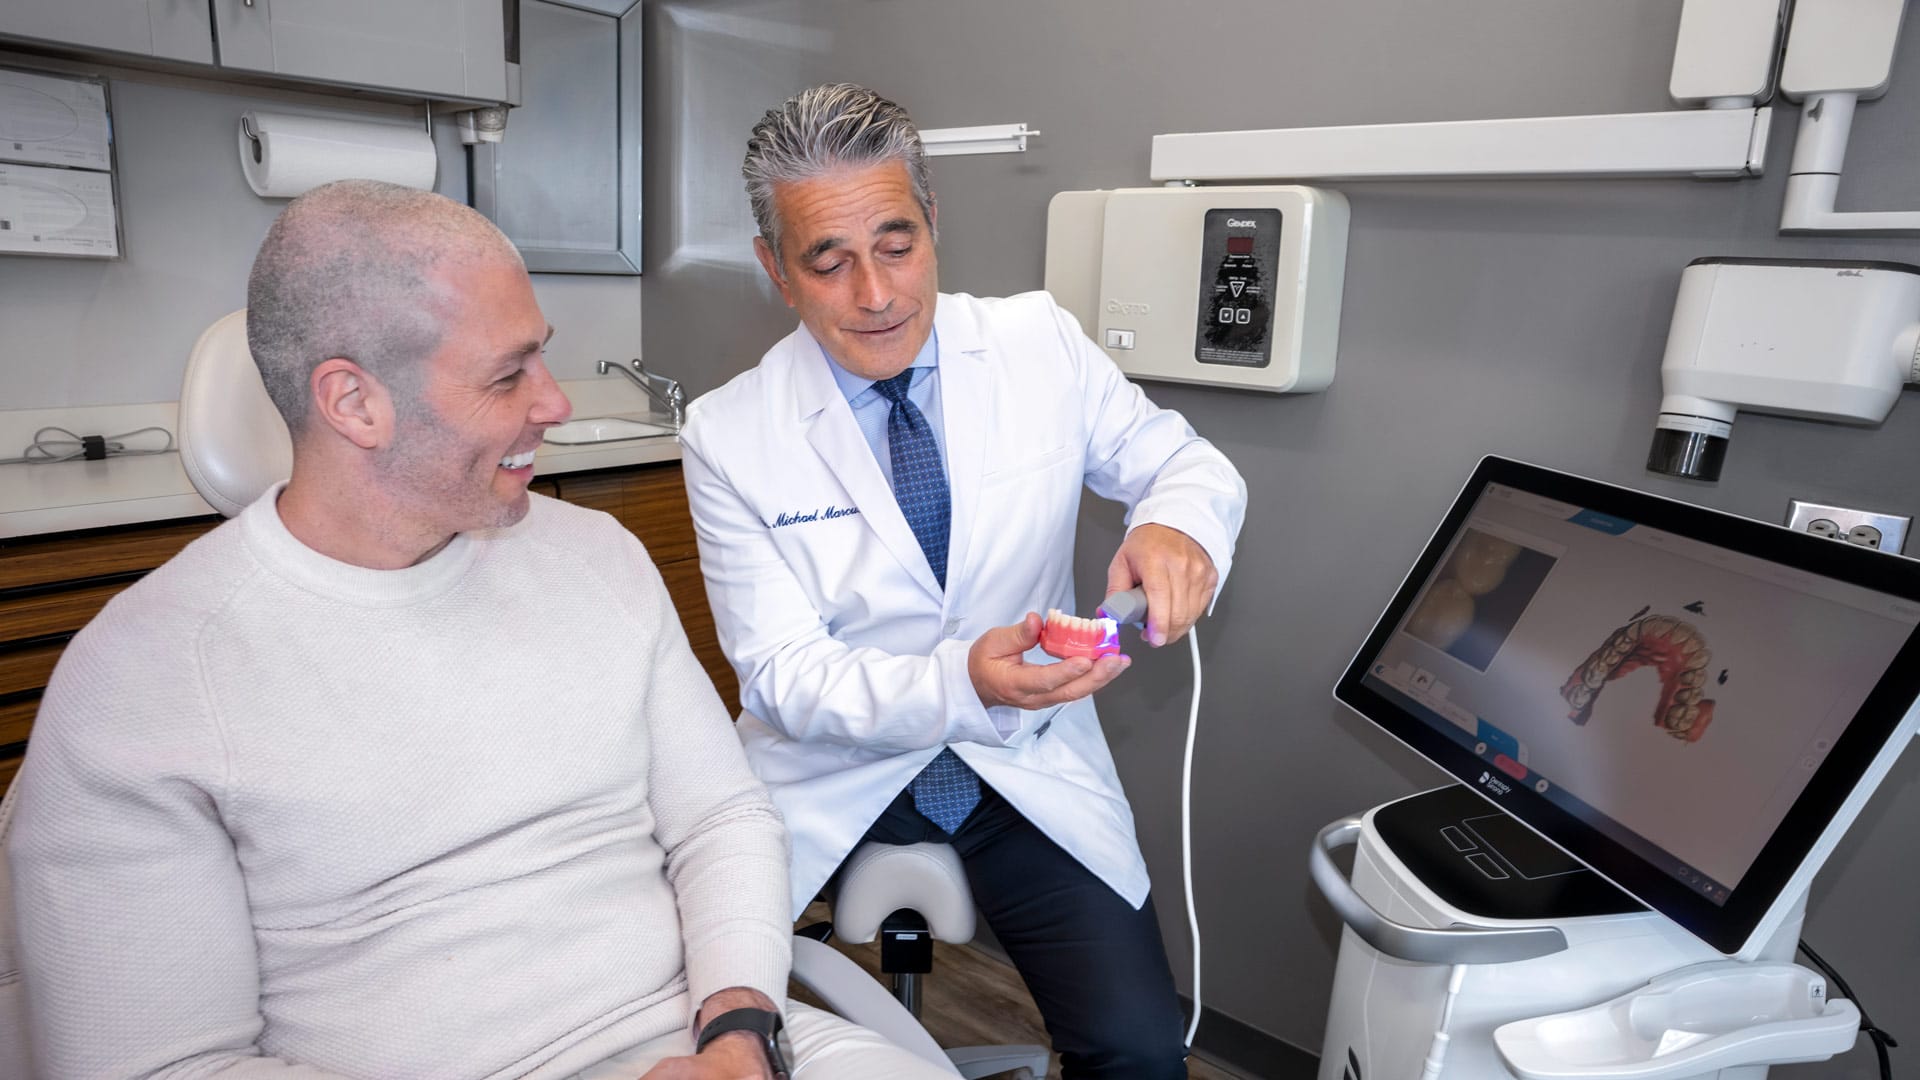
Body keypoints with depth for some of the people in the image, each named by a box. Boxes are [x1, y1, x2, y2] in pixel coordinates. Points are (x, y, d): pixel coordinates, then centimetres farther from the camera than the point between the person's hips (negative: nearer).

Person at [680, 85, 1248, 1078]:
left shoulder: (1041, 344, -4)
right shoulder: (728, 436, -10)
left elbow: (1188, 464, 4)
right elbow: (782, 674, -12)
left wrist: (1176, 523, -22)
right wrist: (961, 683, -31)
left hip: (1032, 767, 1)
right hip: (834, 772, 0)